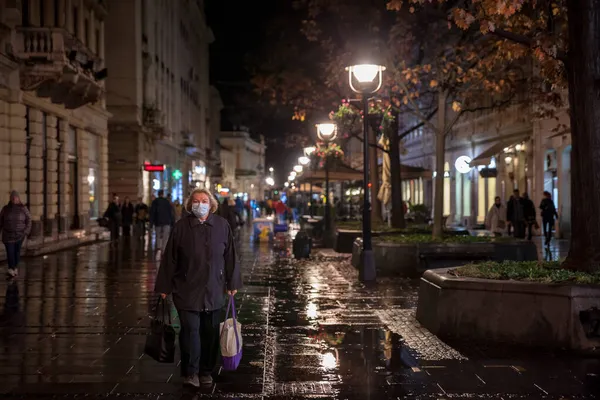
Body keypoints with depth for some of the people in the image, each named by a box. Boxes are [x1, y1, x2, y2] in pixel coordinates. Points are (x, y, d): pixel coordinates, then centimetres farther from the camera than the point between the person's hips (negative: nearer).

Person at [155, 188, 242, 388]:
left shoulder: (222, 225, 1)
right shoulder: (181, 226, -3)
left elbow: (230, 256, 5)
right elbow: (170, 258, 0)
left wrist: (232, 283, 5)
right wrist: (164, 286, 0)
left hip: (213, 290, 2)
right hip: (187, 290, -2)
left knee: (210, 331, 9)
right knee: (190, 329, -7)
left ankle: (206, 371, 22)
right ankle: (191, 372, 2)